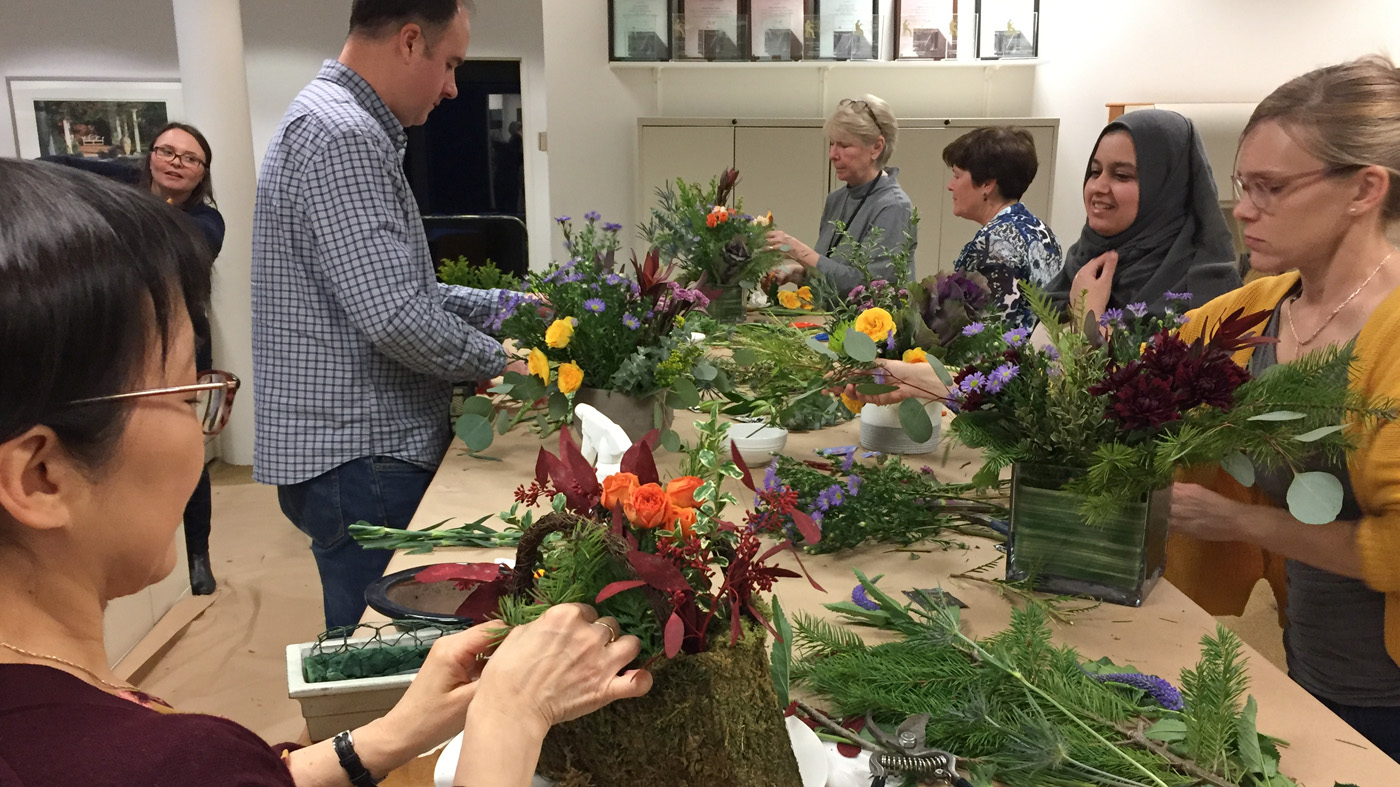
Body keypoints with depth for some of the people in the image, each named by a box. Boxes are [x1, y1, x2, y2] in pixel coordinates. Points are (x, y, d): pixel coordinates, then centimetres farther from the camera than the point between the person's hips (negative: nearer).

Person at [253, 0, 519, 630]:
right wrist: (495, 360, -9)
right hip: (359, 461, -10)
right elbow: (395, 316, -26)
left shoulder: (344, 125, 17)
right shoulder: (342, 136, -18)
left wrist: (504, 306, 14)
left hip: (366, 445, 10)